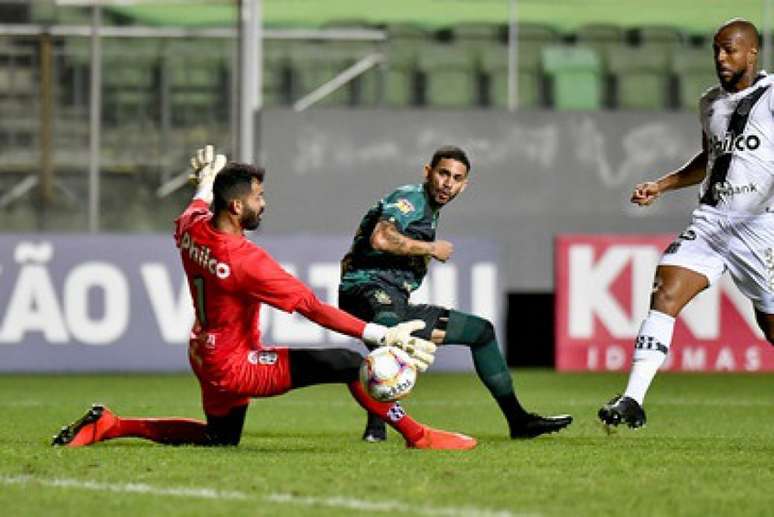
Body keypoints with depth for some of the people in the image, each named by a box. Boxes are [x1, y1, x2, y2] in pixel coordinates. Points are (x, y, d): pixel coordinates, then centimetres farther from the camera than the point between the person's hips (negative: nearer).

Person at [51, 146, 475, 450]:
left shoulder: (190, 228, -6)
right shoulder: (246, 261, -27)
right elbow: (314, 310, -29)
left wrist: (207, 179, 44)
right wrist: (382, 336, -30)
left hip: (204, 359, 9)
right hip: (236, 368, -9)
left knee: (220, 438, 30)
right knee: (350, 364, -15)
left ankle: (107, 426, 22)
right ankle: (417, 436, -10)